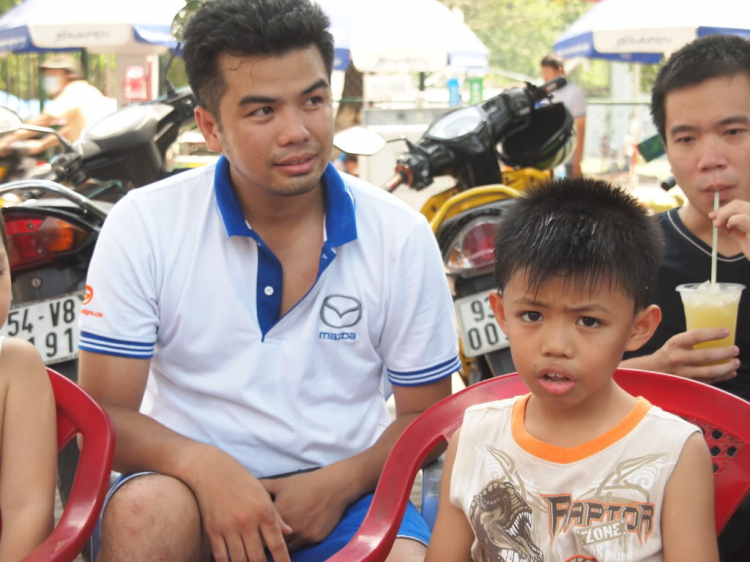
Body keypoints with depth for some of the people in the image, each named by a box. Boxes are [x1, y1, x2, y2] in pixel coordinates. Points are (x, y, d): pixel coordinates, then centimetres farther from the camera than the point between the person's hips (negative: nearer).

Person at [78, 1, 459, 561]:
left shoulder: (402, 236, -3)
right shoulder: (142, 225, -6)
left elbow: (426, 416, 5)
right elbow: (102, 413, -6)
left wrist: (339, 484, -14)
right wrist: (204, 467, -26)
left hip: (344, 490, 1)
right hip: (194, 484, 0)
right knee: (144, 510, -33)